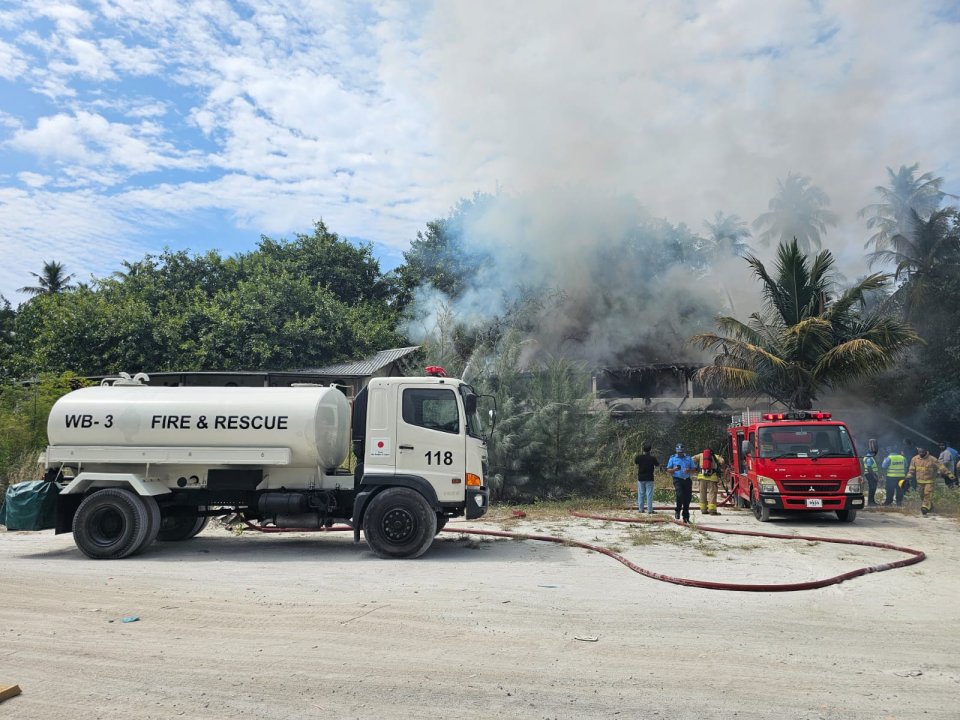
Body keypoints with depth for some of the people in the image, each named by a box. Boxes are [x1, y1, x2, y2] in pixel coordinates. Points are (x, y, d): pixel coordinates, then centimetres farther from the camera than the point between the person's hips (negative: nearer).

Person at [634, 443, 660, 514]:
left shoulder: (639, 457, -7)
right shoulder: (652, 458, -12)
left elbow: (634, 461, 13)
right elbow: (658, 465, 2)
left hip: (640, 478, 2)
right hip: (649, 479, -2)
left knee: (640, 494, 11)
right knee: (649, 494, 2)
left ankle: (640, 509, 15)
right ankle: (649, 510, 2)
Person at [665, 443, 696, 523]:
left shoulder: (688, 458, 12)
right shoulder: (672, 458, 7)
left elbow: (693, 470, 13)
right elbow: (668, 470, 6)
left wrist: (689, 470, -11)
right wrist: (674, 469, -15)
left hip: (687, 480, 2)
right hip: (677, 479, -2)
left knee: (688, 497, 1)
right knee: (680, 495, -22)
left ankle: (686, 517, 12)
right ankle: (678, 511, 3)